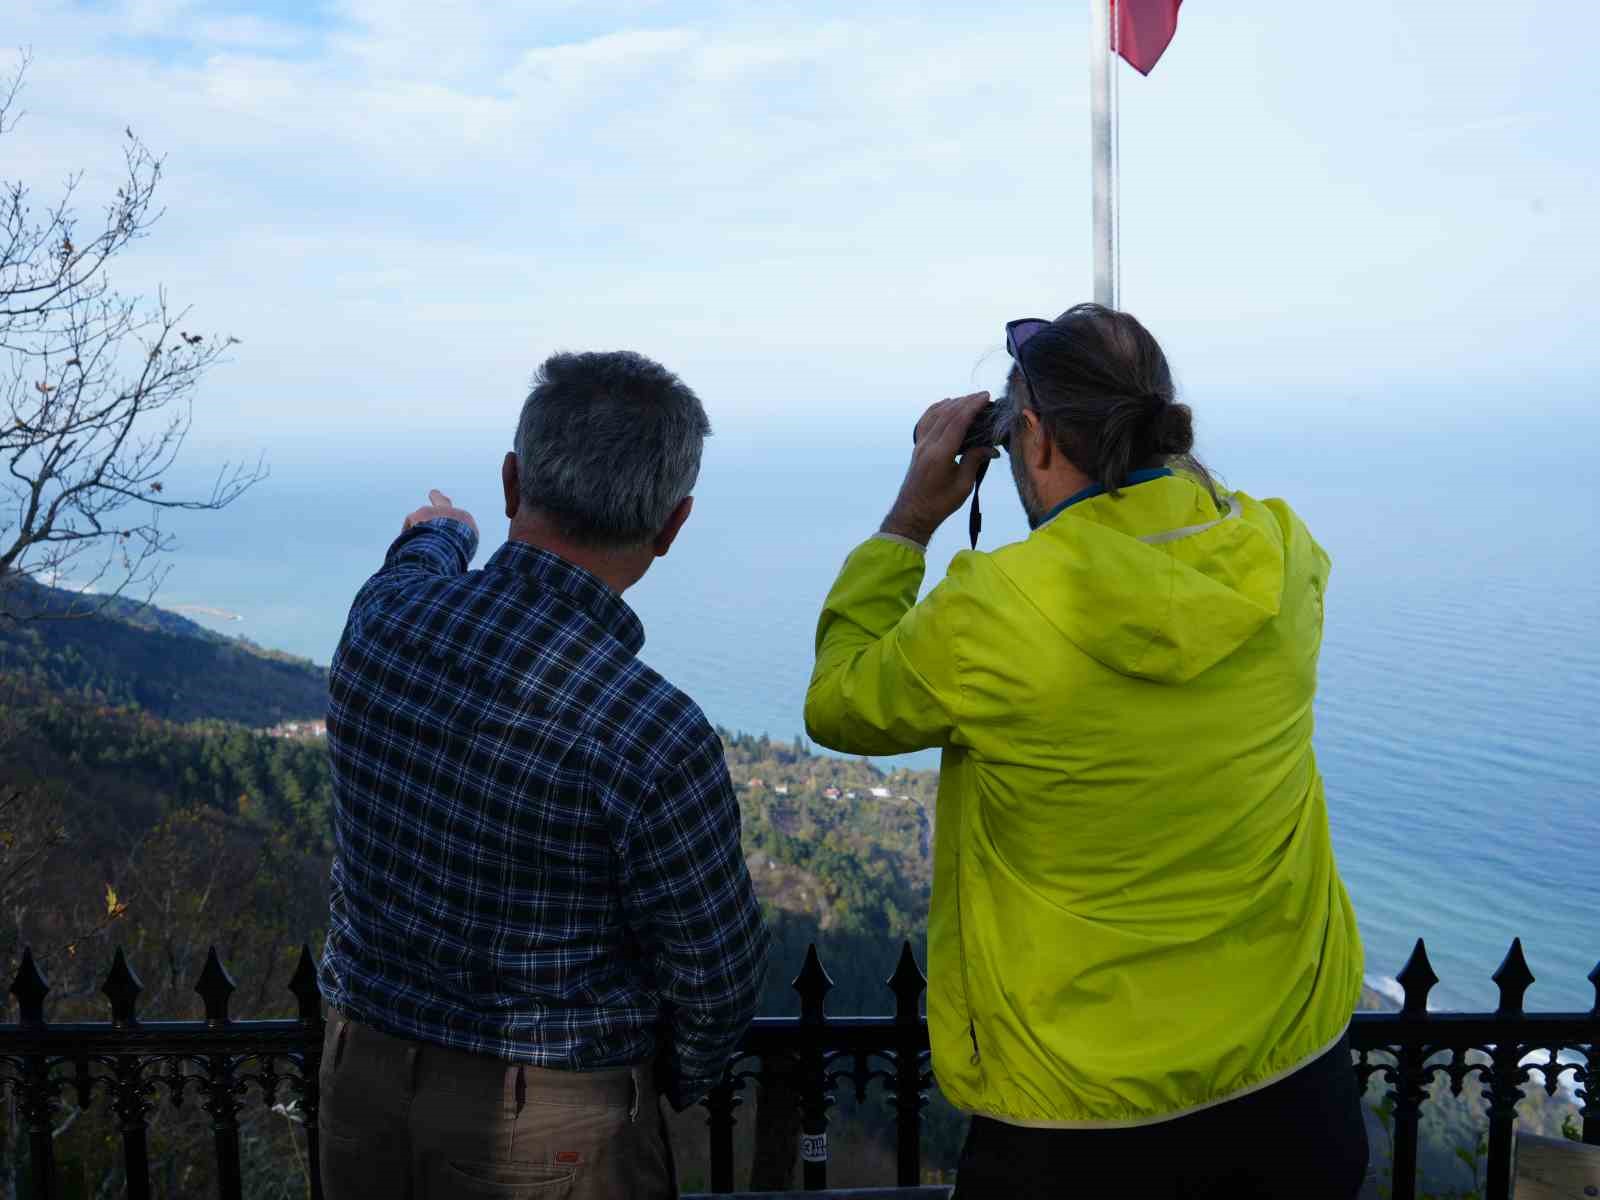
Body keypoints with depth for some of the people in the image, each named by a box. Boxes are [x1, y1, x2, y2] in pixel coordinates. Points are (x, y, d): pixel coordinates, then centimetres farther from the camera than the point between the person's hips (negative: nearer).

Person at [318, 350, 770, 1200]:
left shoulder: (383, 615, -14)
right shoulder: (653, 739, -30)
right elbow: (717, 974, -15)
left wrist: (437, 534, 38)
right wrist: (678, 1084, 7)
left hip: (361, 1086, 5)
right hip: (549, 1131, -4)